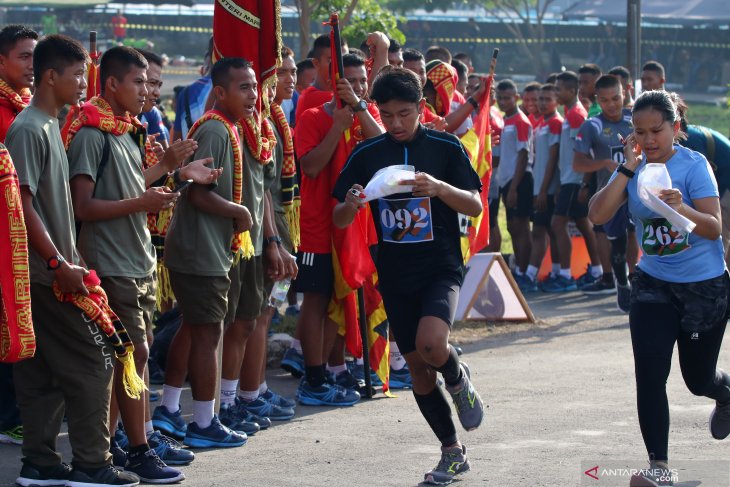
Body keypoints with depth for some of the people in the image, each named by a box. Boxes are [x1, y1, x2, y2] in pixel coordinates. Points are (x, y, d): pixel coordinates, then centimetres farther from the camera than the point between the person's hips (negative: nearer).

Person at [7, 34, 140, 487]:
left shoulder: (50, 126, 15)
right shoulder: (28, 130, -14)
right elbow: (24, 204, -19)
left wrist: (71, 258, 18)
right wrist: (59, 263, -20)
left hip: (53, 272, 9)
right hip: (46, 274, -9)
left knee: (44, 373, 10)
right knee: (93, 363, -6)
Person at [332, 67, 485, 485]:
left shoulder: (445, 147, -4)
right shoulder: (367, 155, 2)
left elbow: (476, 206, -8)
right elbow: (339, 220, 2)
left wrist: (439, 188, -27)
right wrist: (349, 207, -22)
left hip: (441, 267, -3)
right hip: (395, 274, 3)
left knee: (431, 344, -28)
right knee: (418, 367, 7)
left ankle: (459, 380, 7)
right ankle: (453, 452, 22)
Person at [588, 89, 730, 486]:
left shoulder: (694, 165, -16)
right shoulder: (633, 168, -4)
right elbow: (598, 214, -17)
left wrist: (683, 209, -41)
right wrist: (628, 169, -23)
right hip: (654, 285, 3)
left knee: (698, 378, 12)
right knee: (649, 374, -10)